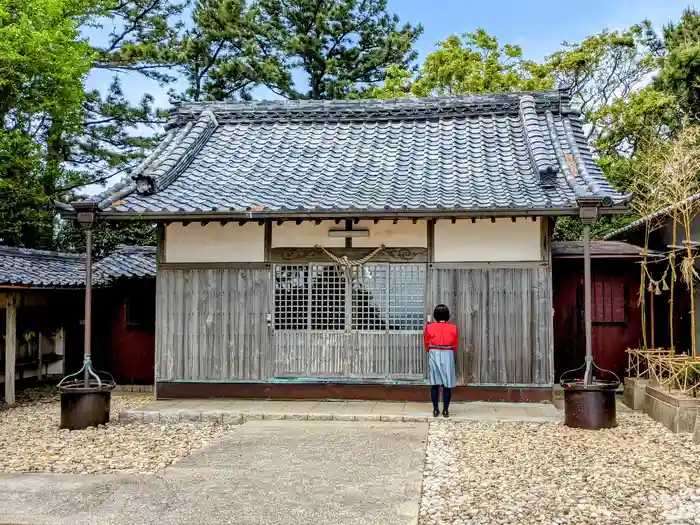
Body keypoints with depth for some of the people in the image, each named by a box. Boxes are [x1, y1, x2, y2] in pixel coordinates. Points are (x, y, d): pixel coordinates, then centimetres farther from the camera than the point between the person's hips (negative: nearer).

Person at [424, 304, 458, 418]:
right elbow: (455, 345, 7)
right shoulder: (453, 328, -2)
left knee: (434, 384, 7)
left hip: (434, 355, 0)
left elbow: (426, 343, 6)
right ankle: (445, 410, 6)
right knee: (447, 384, 5)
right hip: (448, 356, 0)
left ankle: (435, 410, 8)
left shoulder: (429, 327, -3)